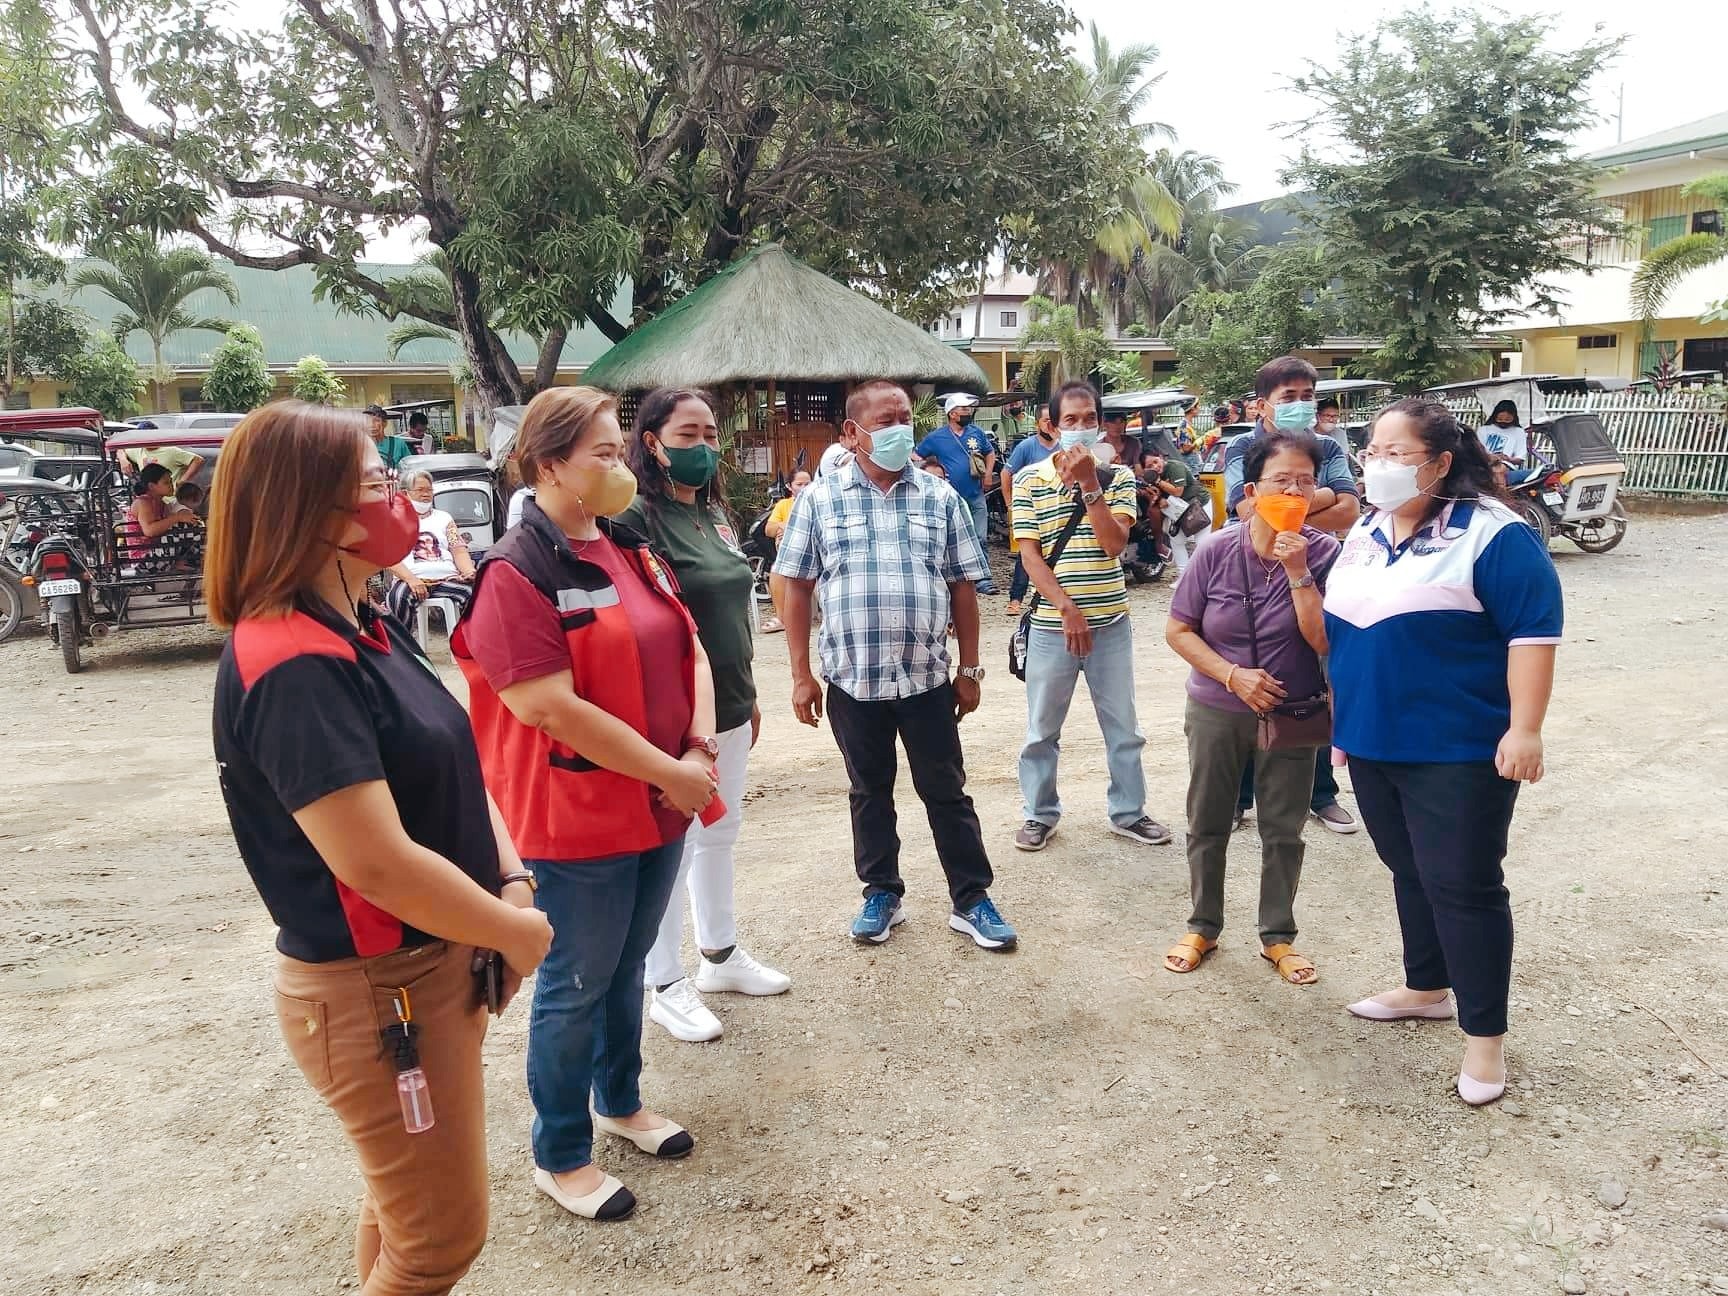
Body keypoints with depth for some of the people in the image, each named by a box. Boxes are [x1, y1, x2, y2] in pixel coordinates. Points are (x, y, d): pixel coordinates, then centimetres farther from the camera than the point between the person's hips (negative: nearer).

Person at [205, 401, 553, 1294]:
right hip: (376, 994, -9)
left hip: (438, 964, 9)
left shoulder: (365, 633, 5)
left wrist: (512, 881, -7)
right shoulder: (293, 668, -26)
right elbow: (378, 863, -30)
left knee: (405, 1209, 26)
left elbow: (453, 767, 8)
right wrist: (520, 932, -17)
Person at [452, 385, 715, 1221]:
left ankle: (620, 1102, 43)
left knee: (627, 968, 22)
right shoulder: (515, 574, -18)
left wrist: (701, 749, -7)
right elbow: (555, 710, -23)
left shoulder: (630, 551, 7)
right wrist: (669, 773, -18)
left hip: (659, 806, 7)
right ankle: (559, 1158, 27)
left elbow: (689, 650, 8)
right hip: (577, 821, -7)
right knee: (575, 987, 8)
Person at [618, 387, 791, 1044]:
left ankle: (721, 954, 36)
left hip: (728, 710, 8)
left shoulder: (713, 514, 10)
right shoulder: (636, 518, -15)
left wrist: (748, 696, 19)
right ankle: (665, 986, 20)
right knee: (671, 846, 4)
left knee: (720, 833, 19)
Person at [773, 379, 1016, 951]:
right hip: (852, 679, 0)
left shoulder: (941, 497, 3)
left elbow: (962, 587, 5)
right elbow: (797, 587, 0)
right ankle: (882, 894, 29)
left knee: (946, 791, 9)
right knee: (870, 792, 14)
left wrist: (969, 670, 3)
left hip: (928, 677, 1)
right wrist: (801, 675, -3)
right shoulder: (820, 498, -1)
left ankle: (972, 899, 20)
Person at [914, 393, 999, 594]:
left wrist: (988, 474, 6)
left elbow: (990, 453, 21)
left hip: (976, 496, 2)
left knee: (981, 539, -1)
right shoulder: (936, 437, -1)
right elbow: (916, 456, 6)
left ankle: (983, 578, 1)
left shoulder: (977, 432, 7)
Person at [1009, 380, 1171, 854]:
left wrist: (1089, 482, -16)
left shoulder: (1117, 476, 1)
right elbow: (1030, 554, -7)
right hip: (1052, 624, -1)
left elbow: (1113, 544, -11)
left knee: (1123, 725, 12)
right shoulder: (1030, 480, -2)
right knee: (1042, 728, 9)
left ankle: (1128, 811, 27)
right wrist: (1067, 607, -15)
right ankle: (1039, 813, 25)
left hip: (1110, 622, 1)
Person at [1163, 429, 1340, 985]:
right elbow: (1178, 630, -5)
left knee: (1283, 831, 12)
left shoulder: (1322, 553, -12)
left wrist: (1297, 571, -26)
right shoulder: (1217, 550, -12)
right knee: (1207, 825, 13)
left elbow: (1326, 641, -17)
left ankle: (1278, 935, 30)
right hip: (1217, 712, 1)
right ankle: (1203, 926, 32)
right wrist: (1234, 676, -17)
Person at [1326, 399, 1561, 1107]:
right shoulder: (1365, 532, 10)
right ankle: (1427, 988, 36)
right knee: (1411, 873, 18)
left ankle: (1484, 1034, 12)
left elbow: (1534, 631, -17)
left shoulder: (1491, 534, -13)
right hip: (1375, 743, 7)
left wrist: (1525, 729, -21)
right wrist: (1346, 718, 19)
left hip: (1459, 750, -7)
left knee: (1462, 884, -1)